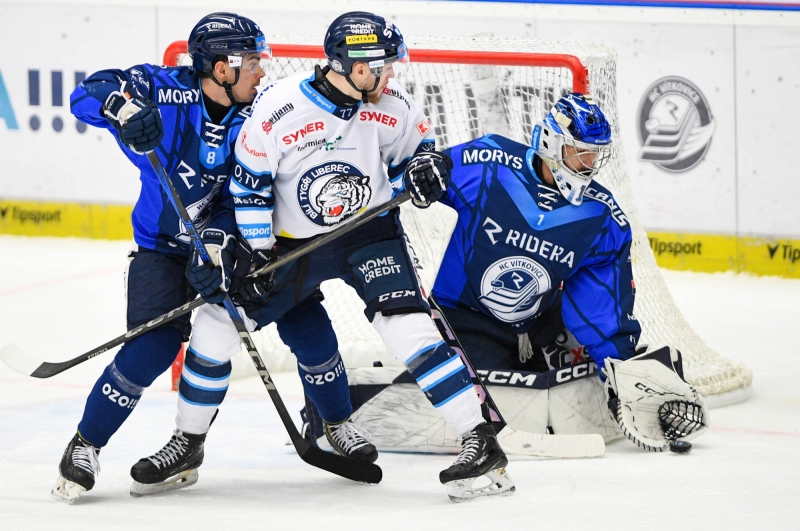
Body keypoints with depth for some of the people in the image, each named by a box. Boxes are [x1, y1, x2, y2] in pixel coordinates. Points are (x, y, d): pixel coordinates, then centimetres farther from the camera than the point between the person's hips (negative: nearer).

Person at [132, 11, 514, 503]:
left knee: (407, 324, -21)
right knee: (216, 326, -2)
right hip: (290, 240, 0)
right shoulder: (280, 108, -20)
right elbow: (249, 183, -10)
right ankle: (188, 442, 19)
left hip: (369, 230, 0)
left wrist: (424, 168, -14)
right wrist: (257, 254, -10)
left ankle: (482, 443, -21)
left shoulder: (394, 106, -11)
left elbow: (415, 146, 9)